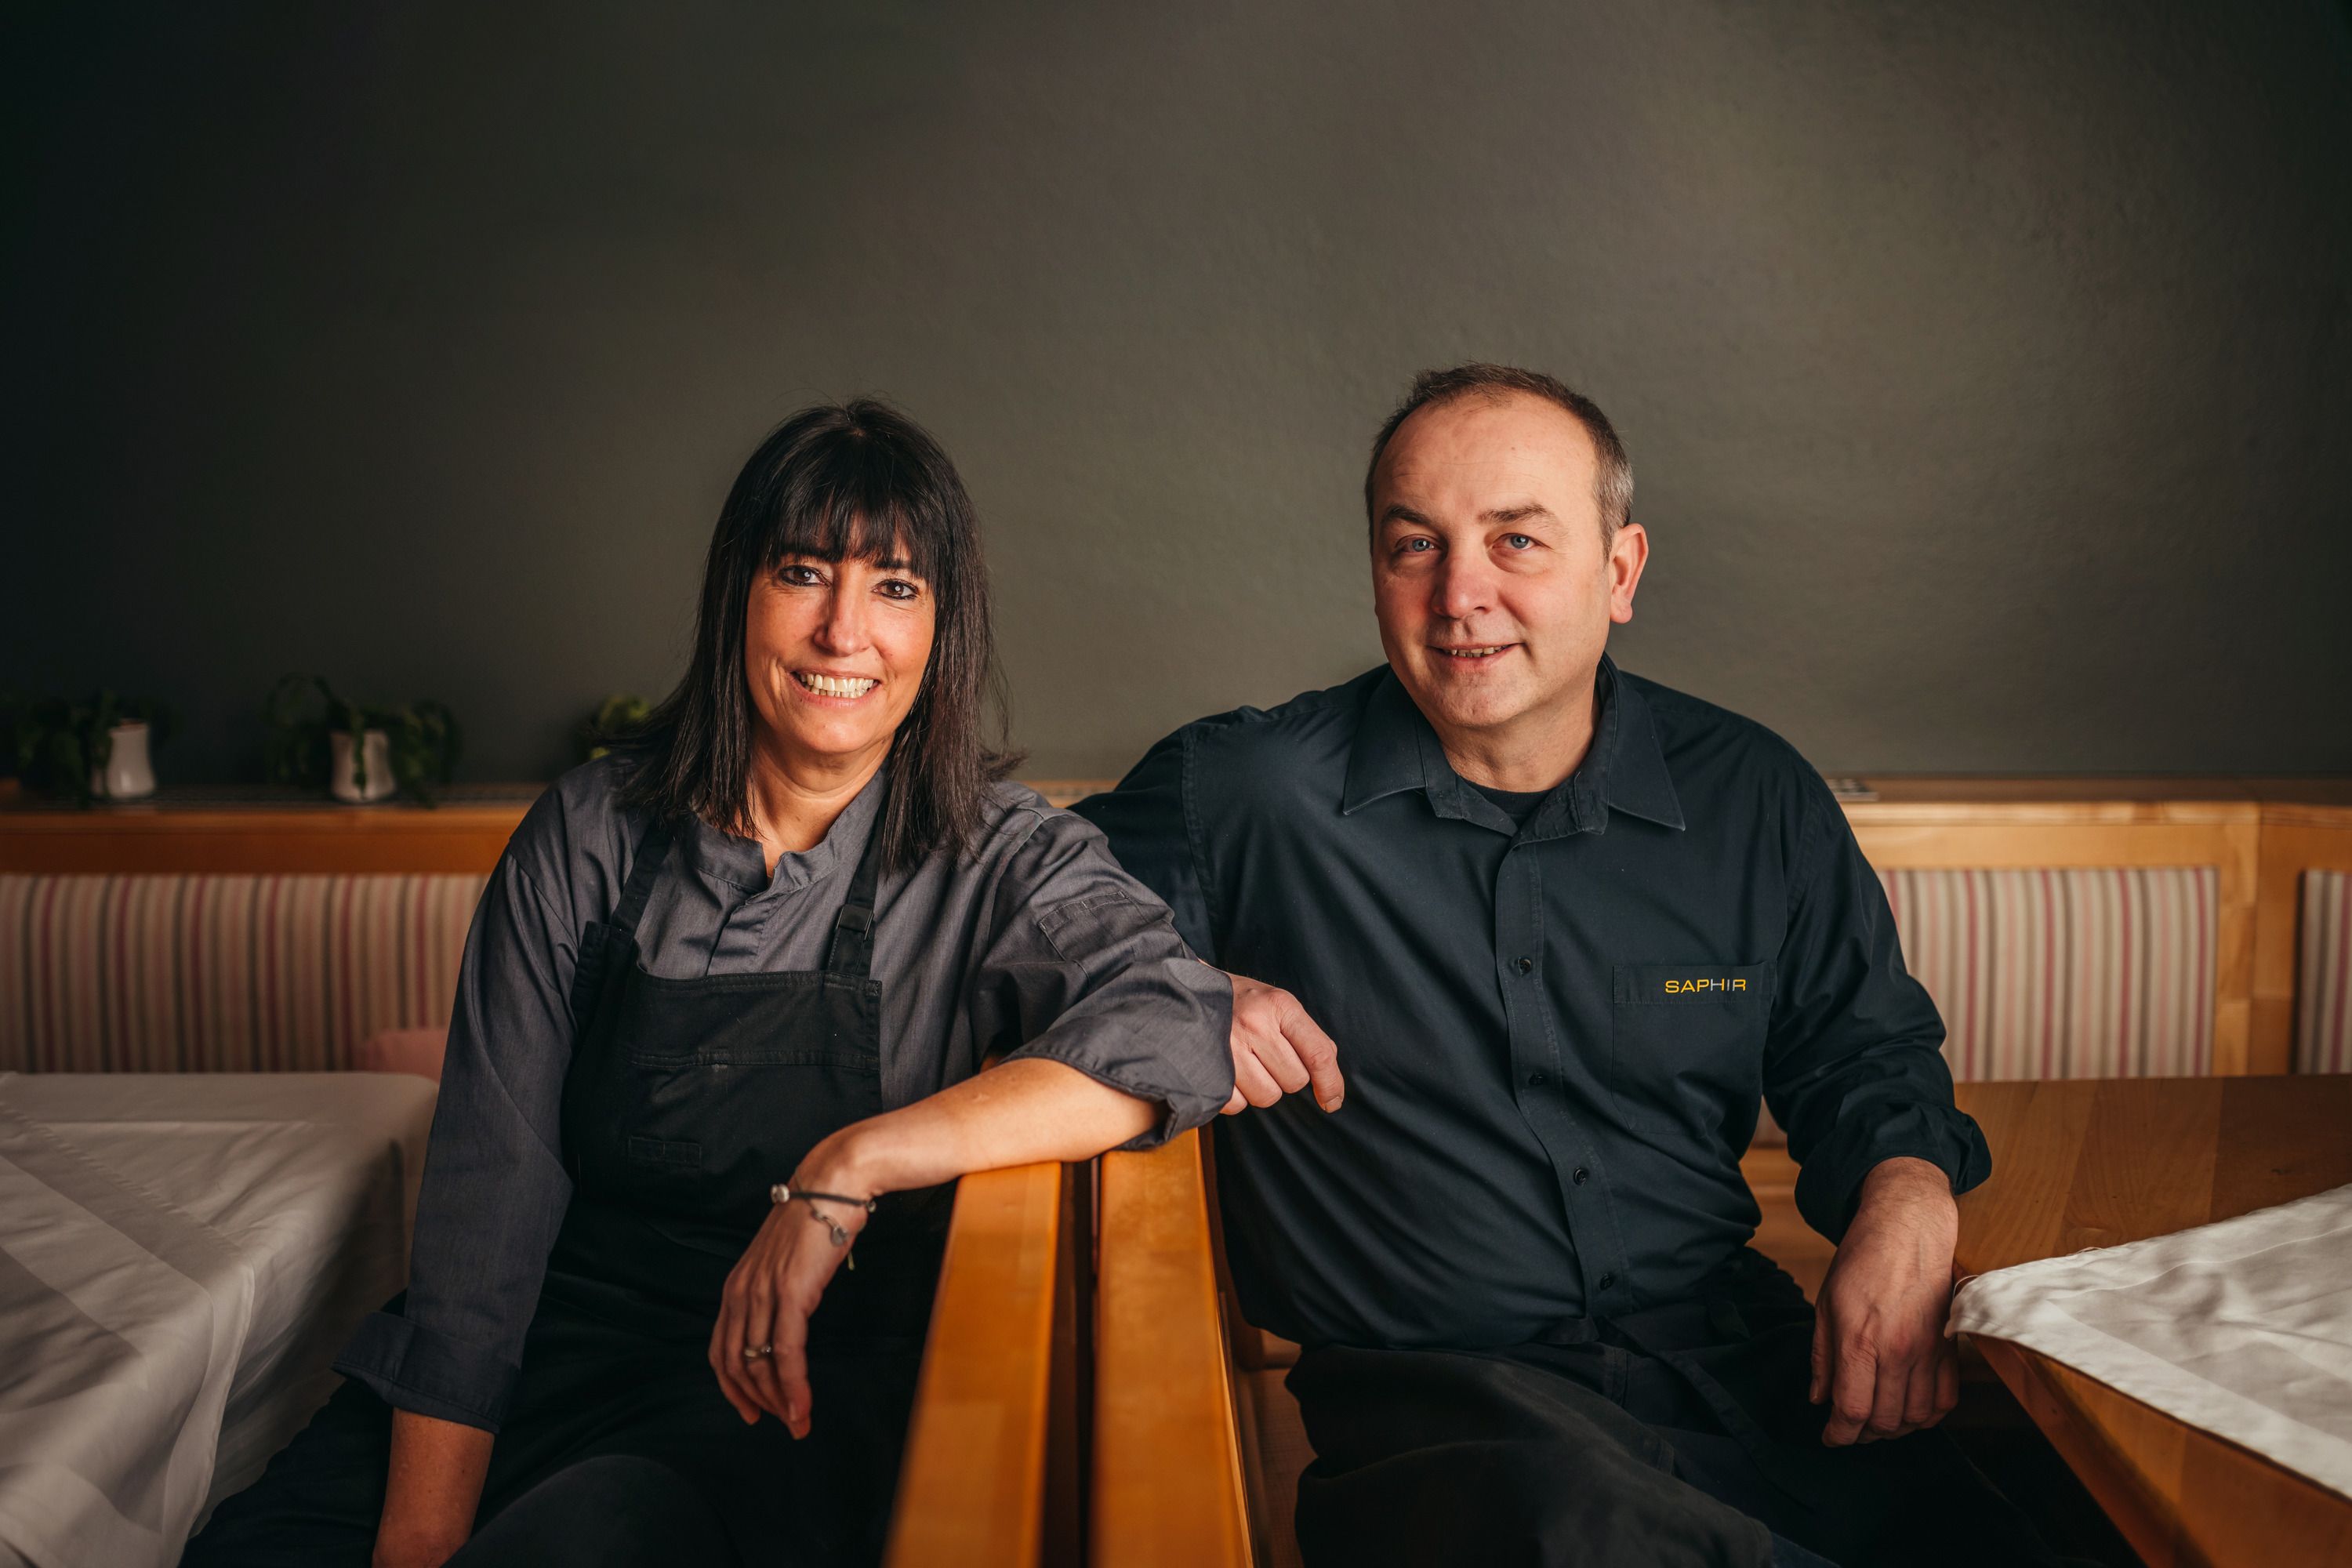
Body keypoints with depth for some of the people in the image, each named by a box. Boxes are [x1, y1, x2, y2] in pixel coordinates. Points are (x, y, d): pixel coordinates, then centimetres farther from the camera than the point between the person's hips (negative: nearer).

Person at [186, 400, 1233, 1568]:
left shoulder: (992, 856, -2)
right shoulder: (587, 836, 3)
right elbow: (487, 1189, -2)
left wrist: (850, 1166, -27)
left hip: (789, 1388, -2)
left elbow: (1175, 1031, -20)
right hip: (550, 1337, 3)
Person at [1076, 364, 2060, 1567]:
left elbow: (1862, 1048, 19)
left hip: (1737, 1364, 3)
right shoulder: (1243, 792, -1)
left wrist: (1908, 1204, -1)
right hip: (1427, 1385, -2)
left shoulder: (1755, 799, 9)